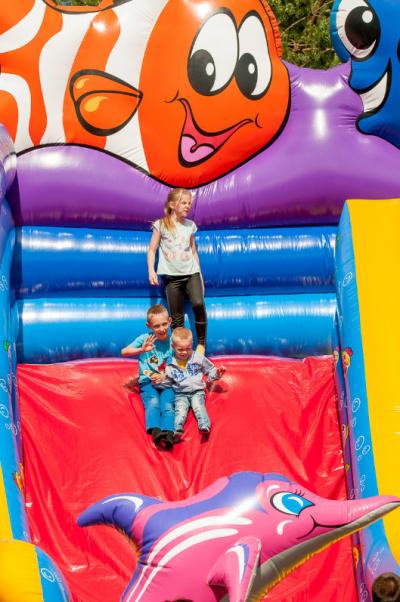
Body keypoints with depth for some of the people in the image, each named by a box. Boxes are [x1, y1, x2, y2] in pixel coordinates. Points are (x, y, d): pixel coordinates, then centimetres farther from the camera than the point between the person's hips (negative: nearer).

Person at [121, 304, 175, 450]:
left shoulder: (172, 342, 3)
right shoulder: (145, 339, 1)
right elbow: (124, 352, -7)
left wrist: (164, 376, -13)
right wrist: (142, 350, -23)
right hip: (147, 382, -1)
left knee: (168, 406, -26)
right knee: (153, 402, -30)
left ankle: (168, 434, -46)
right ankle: (155, 432, -48)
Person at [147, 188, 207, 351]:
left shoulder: (190, 225, 10)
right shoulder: (161, 225, 0)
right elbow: (152, 250, 2)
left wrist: (200, 276, 16)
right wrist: (151, 271, -12)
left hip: (191, 273, 2)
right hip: (172, 276, -2)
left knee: (198, 304, -22)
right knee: (177, 317, -2)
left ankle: (201, 343, -9)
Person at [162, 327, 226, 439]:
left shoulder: (198, 358, 6)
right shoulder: (170, 364, 6)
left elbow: (210, 371, 17)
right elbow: (167, 382, 12)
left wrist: (217, 373, -3)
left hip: (197, 391, 0)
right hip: (180, 394, 0)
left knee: (198, 407, -29)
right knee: (180, 409, -28)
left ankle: (204, 426, -51)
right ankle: (176, 430, -52)